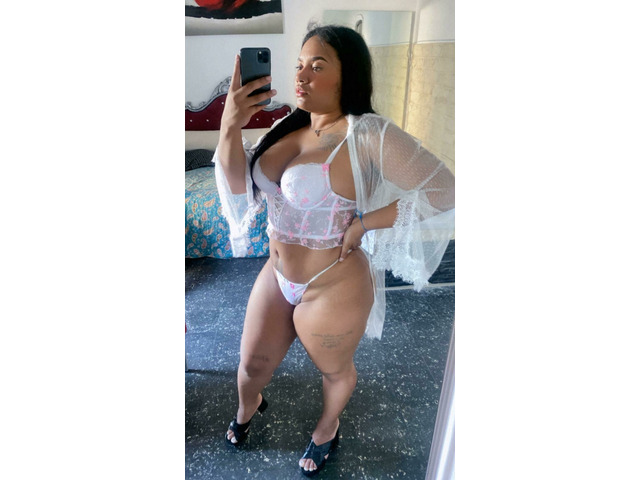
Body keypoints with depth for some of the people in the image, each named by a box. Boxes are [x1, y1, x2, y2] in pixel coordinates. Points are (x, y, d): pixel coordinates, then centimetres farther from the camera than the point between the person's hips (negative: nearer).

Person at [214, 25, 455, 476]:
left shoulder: (368, 134, -22)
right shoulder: (287, 128, -1)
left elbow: (445, 191, -23)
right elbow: (240, 188, -2)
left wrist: (364, 223, -22)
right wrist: (230, 128, -18)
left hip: (332, 290, -6)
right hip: (277, 275, 6)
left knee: (335, 371, 23)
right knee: (253, 362, 25)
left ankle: (328, 427, 57)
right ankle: (248, 406, 61)